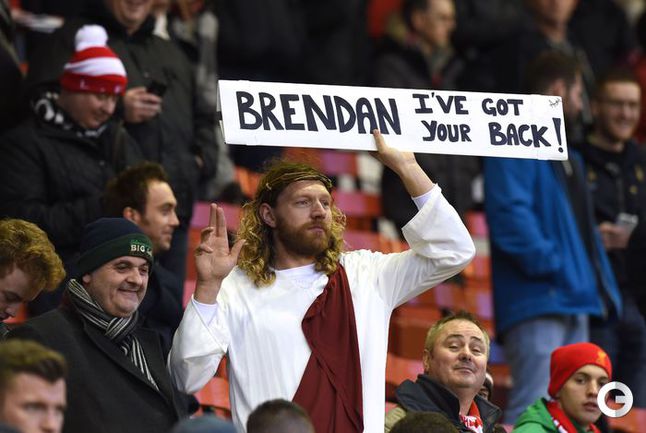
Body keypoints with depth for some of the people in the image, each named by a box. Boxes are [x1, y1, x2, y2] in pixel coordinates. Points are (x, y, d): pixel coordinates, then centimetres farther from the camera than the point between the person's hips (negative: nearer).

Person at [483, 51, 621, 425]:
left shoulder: (566, 155, 24)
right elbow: (510, 212, -19)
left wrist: (604, 290, 15)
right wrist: (550, 264, -20)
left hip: (573, 303, 10)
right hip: (538, 300, -10)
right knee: (533, 408, -18)